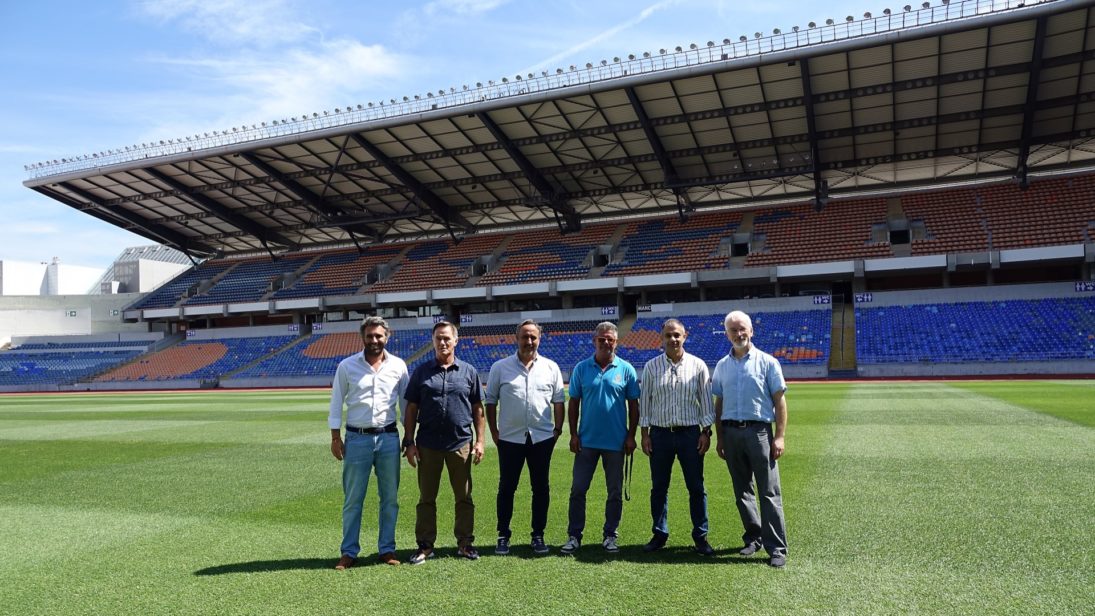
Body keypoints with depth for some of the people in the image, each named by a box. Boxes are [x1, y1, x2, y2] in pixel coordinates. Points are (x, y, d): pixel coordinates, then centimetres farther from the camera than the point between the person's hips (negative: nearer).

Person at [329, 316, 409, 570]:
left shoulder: (398, 366, 2)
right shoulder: (347, 366, -1)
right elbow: (336, 403, 3)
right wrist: (335, 437, 0)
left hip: (389, 437, 1)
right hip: (357, 438, -1)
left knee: (390, 497, 8)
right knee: (352, 499, 5)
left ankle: (387, 548, 20)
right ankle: (349, 552, 16)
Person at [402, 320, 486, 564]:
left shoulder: (468, 372, 5)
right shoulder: (421, 372, 5)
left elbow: (477, 409, 7)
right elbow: (411, 409, 6)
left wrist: (480, 441, 0)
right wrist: (409, 442, 0)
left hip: (461, 444, 0)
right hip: (428, 445, 0)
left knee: (464, 497, 8)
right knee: (426, 498, 8)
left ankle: (465, 543, 21)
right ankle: (425, 545, 18)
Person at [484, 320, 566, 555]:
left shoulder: (551, 368, 5)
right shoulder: (500, 367, 1)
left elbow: (558, 401, 8)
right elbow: (490, 401, 4)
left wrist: (558, 429, 2)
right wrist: (493, 431, 0)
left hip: (542, 437, 1)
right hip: (510, 438, -1)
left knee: (541, 488, 8)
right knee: (506, 488, 6)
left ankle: (538, 536, 20)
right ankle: (503, 536, 19)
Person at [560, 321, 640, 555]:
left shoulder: (626, 370, -1)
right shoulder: (581, 368, 1)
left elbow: (633, 405, 2)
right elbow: (573, 404, 4)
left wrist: (631, 436, -2)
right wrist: (573, 434, -2)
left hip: (616, 441, 0)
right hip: (586, 440, 1)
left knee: (615, 492, 9)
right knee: (578, 489, 3)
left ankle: (610, 536, 22)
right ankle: (574, 536, 14)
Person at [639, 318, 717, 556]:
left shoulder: (698, 366, 2)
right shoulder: (651, 367, 3)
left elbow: (706, 401, 4)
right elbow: (644, 401, 5)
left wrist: (706, 432, -1)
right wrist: (645, 433, 1)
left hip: (690, 433, -1)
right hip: (660, 434, 1)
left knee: (696, 487, 4)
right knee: (659, 487, 8)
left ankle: (700, 536, 16)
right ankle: (659, 534, 20)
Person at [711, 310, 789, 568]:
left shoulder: (767, 362, 0)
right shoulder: (722, 366, 11)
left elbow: (779, 401, -2)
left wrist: (779, 436, -8)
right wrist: (720, 437, 11)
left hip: (759, 431, -4)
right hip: (732, 432, 4)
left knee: (769, 493, -4)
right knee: (742, 491, 11)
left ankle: (777, 548, 0)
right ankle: (753, 537, 24)